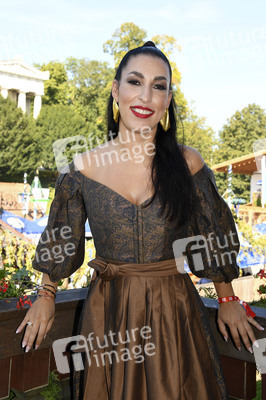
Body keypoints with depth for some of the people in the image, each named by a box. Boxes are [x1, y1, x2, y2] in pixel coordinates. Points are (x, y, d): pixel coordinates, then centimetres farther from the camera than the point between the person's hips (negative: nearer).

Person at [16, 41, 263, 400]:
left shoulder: (187, 163, -7)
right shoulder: (84, 167, -5)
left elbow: (214, 236, 4)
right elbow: (60, 242, 8)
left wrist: (227, 301, 10)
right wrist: (46, 297, 15)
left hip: (175, 309, 0)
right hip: (108, 313, 1)